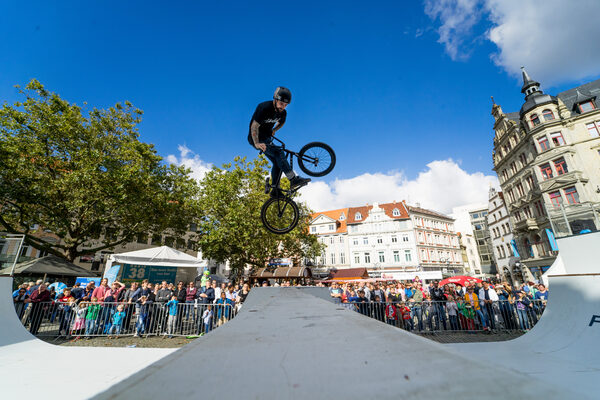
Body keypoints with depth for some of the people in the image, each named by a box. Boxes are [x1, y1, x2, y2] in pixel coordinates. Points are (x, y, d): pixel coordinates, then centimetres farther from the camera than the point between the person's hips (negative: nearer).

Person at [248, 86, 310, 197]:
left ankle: (275, 190, 5)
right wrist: (257, 143, -32)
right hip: (256, 139, -7)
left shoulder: (283, 113, -2)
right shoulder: (264, 108, -23)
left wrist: (274, 130, 9)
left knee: (277, 162, -2)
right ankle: (294, 180, -26)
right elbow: (254, 126, -24)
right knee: (279, 152, -26)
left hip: (267, 138, 7)